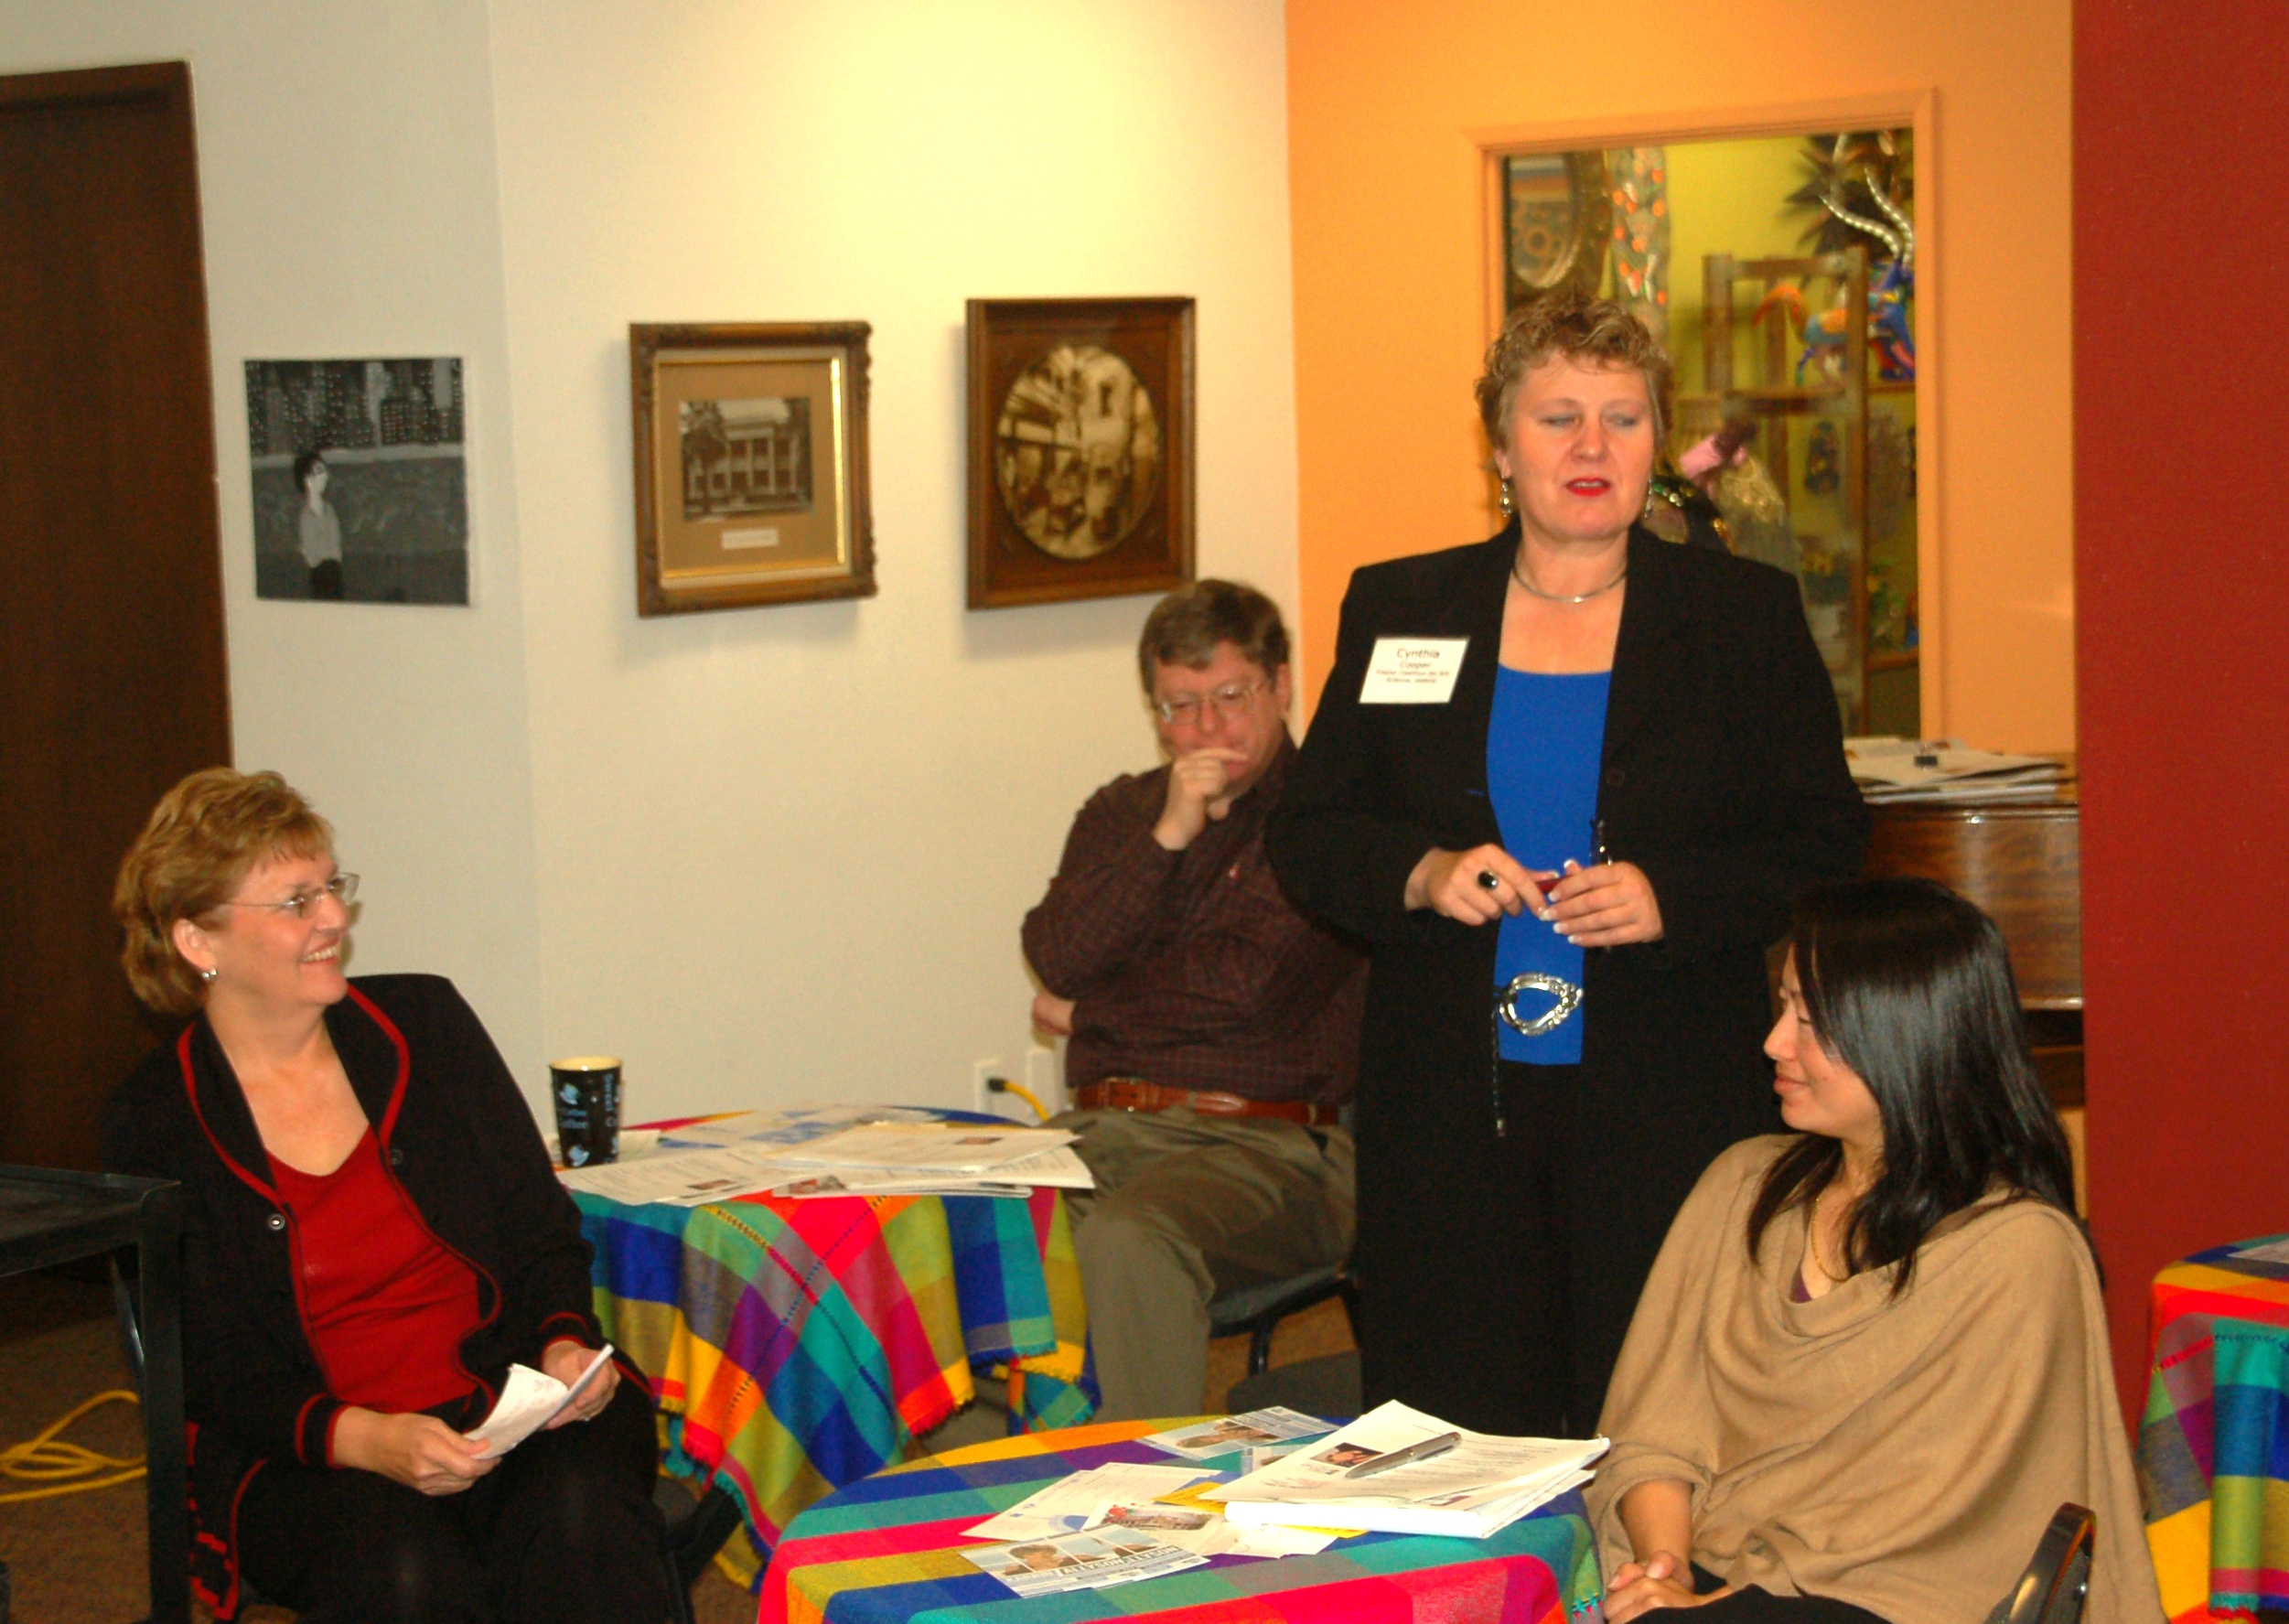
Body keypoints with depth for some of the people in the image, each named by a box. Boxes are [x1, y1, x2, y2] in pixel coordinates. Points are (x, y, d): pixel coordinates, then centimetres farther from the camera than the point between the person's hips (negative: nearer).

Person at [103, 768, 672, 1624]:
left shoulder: (424, 1022, 9)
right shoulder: (156, 1129, 0)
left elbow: (544, 1232, 12)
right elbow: (215, 1376, -2)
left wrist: (566, 1347, -10)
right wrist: (367, 1440, -21)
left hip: (518, 1414, 2)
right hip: (310, 1463, -2)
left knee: (581, 1514, -31)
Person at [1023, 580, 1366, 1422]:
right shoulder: (1121, 812, 20)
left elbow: (1247, 983, -10)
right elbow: (1055, 960, 5)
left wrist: (1087, 1012, 6)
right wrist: (1167, 837, -5)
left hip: (1270, 1142, -5)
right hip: (1103, 1130, 5)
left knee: (1128, 1240, -36)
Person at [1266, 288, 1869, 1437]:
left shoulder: (1746, 617, 6)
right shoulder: (1398, 610, 9)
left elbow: (1828, 847, 3)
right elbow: (1307, 835, 10)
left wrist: (1670, 898, -13)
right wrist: (1424, 874, -10)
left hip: (1667, 1117, -1)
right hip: (1452, 1112, 1)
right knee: (1457, 1439, 1)